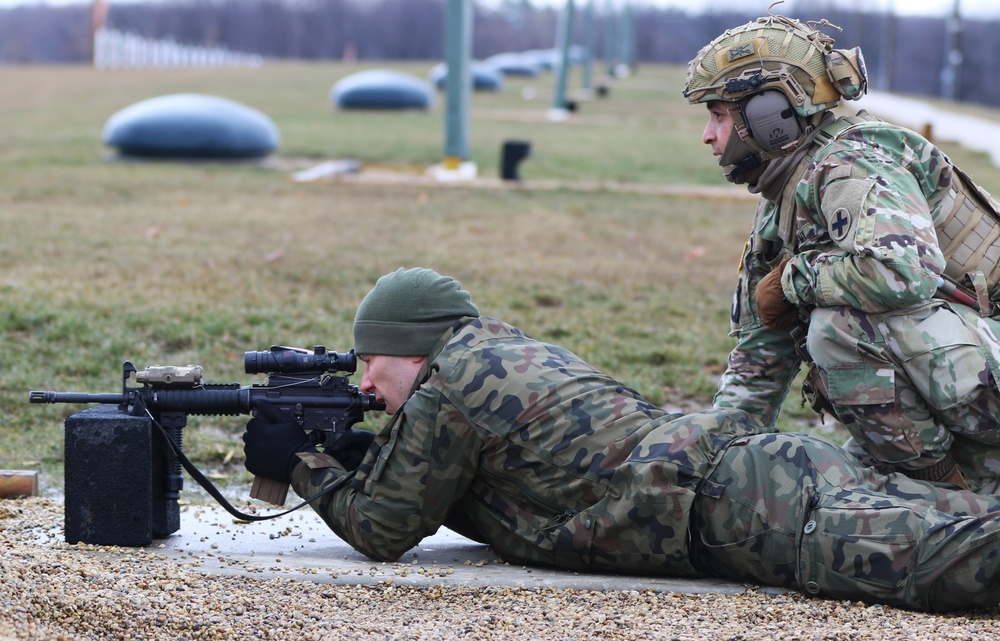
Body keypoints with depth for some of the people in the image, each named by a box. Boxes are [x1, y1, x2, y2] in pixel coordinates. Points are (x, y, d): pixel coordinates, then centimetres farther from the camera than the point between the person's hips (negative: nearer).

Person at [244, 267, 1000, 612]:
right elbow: (424, 479, 41)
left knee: (907, 553, -27)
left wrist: (301, 464, 20)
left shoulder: (445, 394, 0)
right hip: (753, 445, 9)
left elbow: (381, 528, 7)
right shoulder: (503, 345, 29)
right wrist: (344, 453, 29)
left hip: (713, 501, -9)